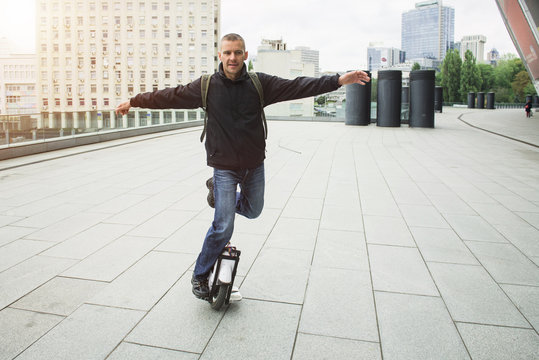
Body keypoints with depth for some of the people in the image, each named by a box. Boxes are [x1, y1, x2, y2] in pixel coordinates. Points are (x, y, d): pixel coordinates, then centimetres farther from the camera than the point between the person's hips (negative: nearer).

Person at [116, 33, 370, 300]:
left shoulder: (260, 83, -4)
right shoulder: (207, 86, -6)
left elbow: (298, 87, -7)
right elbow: (170, 96, 2)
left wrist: (339, 80, -12)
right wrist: (134, 102, 7)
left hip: (254, 165, 3)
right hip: (224, 166, -3)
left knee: (253, 211, 21)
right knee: (223, 227, -8)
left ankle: (217, 192, 47)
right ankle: (200, 276, 13)